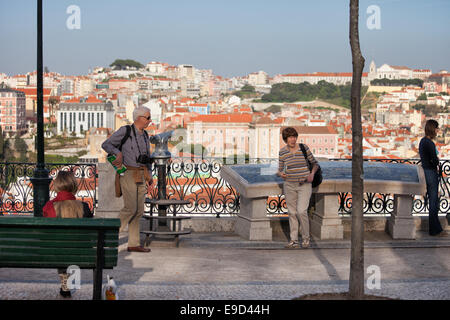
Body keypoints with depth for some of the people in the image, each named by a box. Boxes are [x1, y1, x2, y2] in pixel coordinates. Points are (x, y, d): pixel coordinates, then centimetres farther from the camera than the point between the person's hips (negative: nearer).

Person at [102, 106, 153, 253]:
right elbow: (106, 144, -4)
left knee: (139, 211, 5)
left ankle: (134, 244, 9)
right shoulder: (125, 131, -5)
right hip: (128, 174, -7)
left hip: (141, 176, 7)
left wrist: (149, 175, 11)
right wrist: (118, 153, -22)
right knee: (131, 208, -15)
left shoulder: (145, 136, 14)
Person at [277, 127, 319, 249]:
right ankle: (294, 240, 13)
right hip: (289, 185, 2)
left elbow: (315, 163, 7)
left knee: (301, 211, -14)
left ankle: (306, 237, 4)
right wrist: (280, 174, -15)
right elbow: (280, 170, 7)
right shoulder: (282, 152, 0)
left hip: (304, 185, -2)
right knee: (292, 212, 5)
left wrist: (312, 174, -10)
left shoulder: (304, 148, -3)